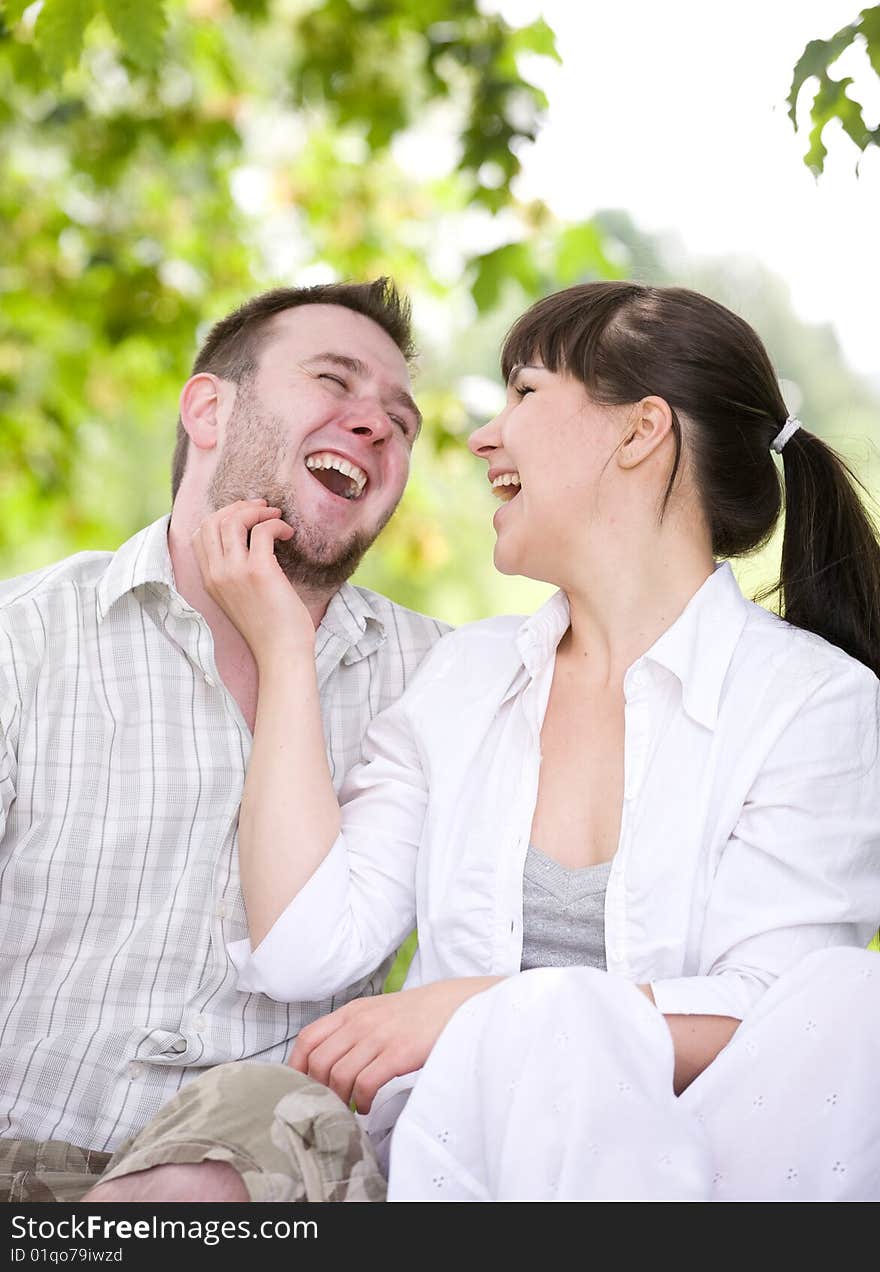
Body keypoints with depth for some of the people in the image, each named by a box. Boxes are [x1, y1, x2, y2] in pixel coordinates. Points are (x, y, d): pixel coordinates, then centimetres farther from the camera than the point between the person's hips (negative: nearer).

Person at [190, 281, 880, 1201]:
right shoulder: (465, 673, 12)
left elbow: (762, 1010, -12)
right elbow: (301, 951, 1)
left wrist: (477, 1005, -21)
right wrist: (283, 650, 3)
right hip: (463, 1142, -1)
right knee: (556, 1018, -34)